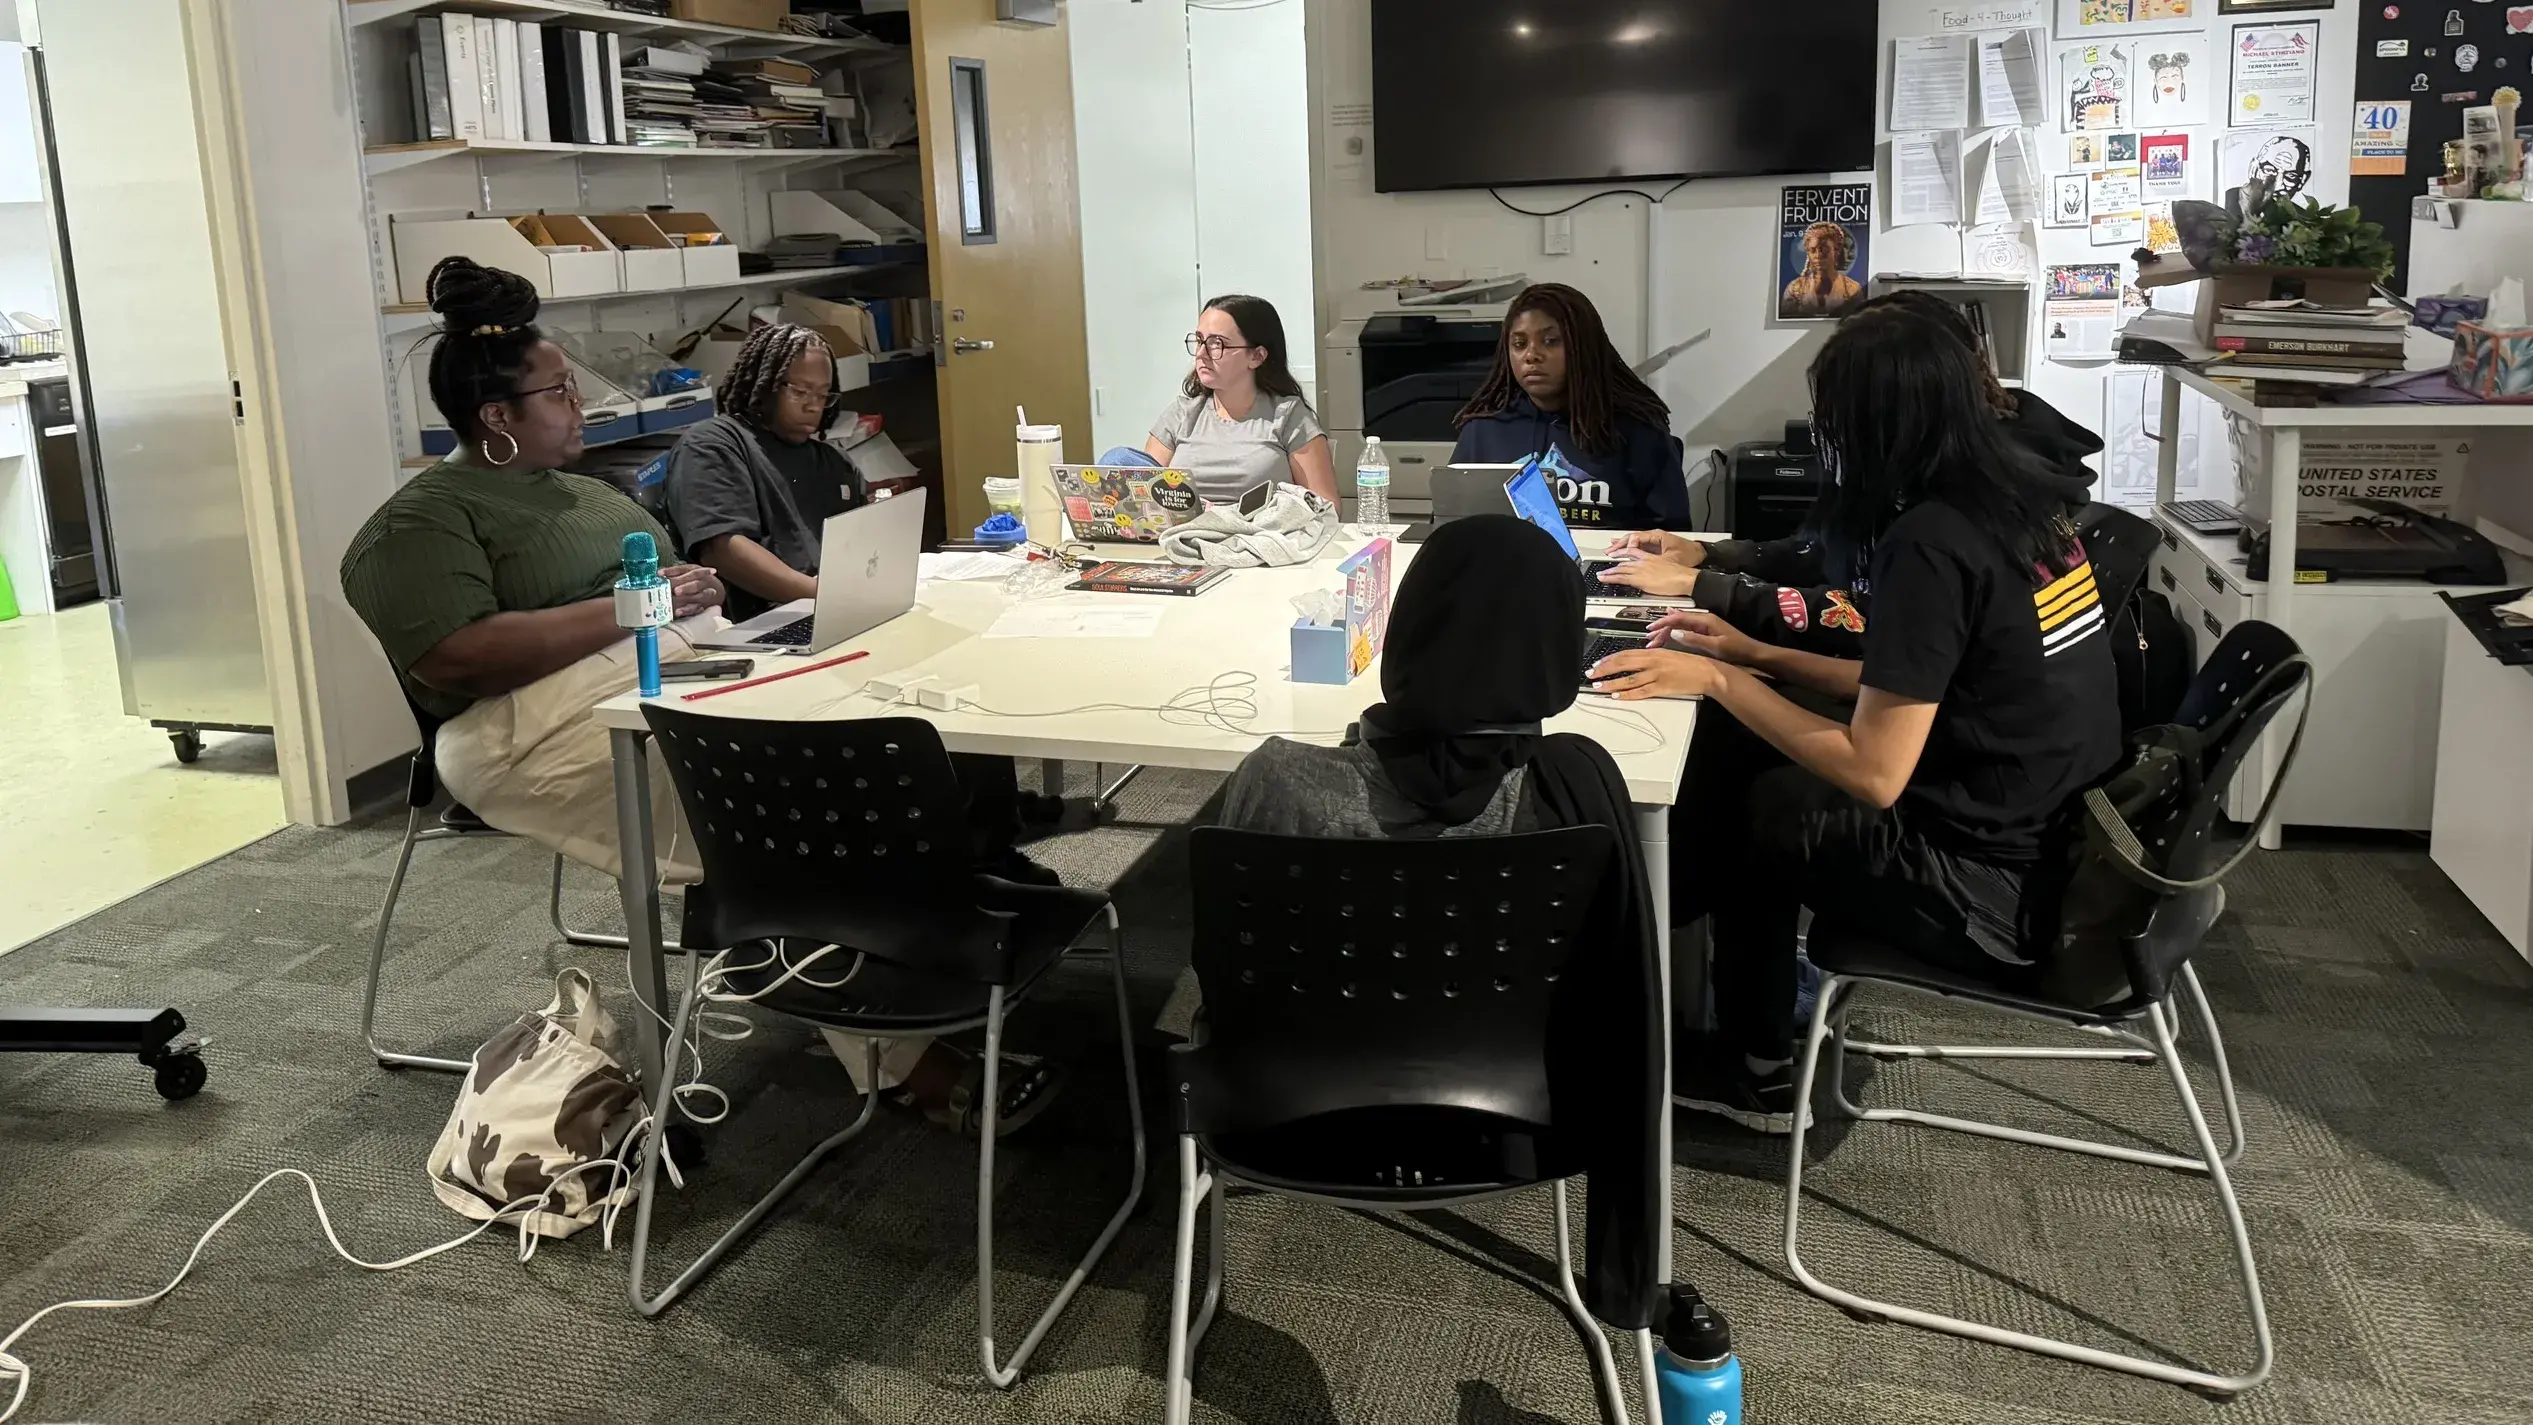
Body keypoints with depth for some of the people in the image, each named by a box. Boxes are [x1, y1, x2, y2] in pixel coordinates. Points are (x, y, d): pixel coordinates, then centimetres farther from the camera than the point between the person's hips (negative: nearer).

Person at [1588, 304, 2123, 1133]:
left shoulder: (1930, 543, -22)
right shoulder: (2022, 502, 5)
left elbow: (1873, 772, -22)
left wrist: (1719, 681, -13)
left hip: (2003, 899, -8)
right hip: (2068, 848, 8)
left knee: (1743, 804, 10)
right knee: (1752, 761, 14)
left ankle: (1759, 1065, 32)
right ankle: (1752, 1062, 24)